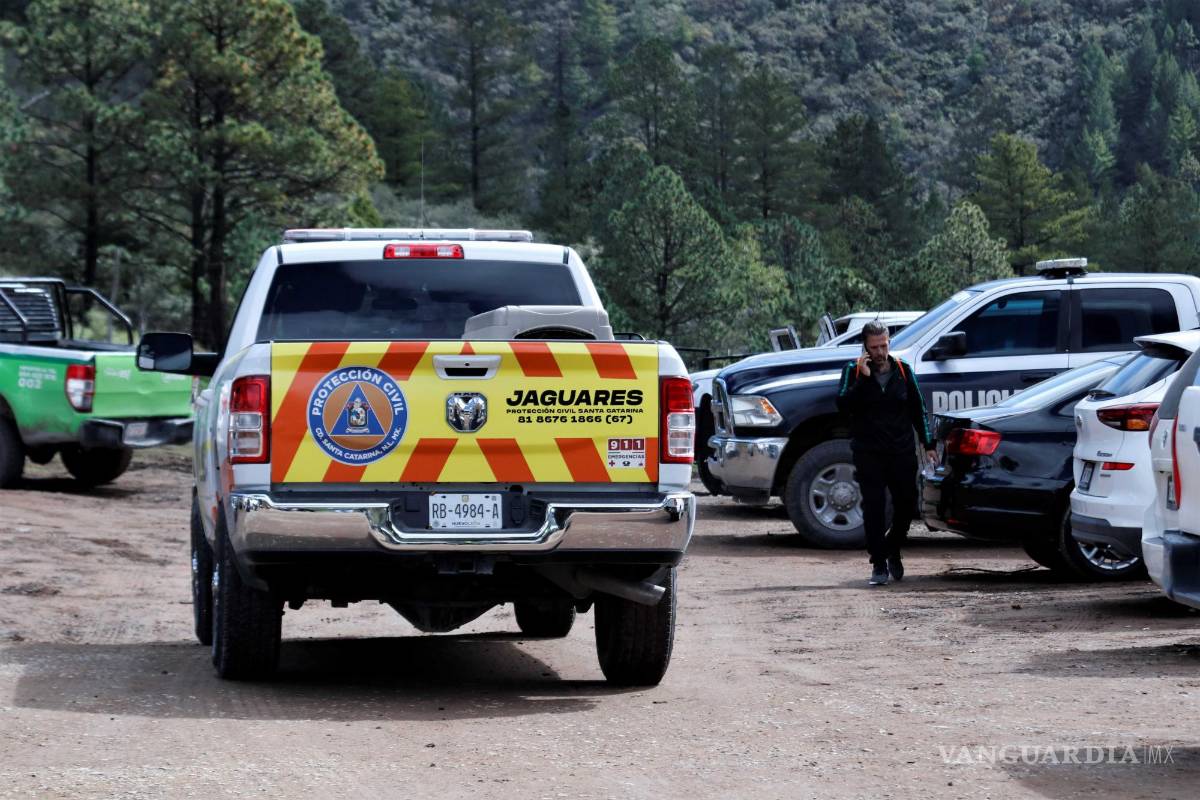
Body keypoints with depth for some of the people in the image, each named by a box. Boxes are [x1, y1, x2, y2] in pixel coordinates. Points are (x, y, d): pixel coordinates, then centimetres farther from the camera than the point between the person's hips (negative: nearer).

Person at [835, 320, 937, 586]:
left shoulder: (902, 370, 6)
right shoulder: (853, 371, 0)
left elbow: (917, 409, 12)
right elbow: (843, 405, -14)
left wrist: (927, 444, 9)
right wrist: (863, 378, -20)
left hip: (902, 451, 2)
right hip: (868, 452, -2)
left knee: (907, 504, 6)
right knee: (874, 508, -6)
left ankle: (892, 550, 31)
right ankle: (879, 565, 0)